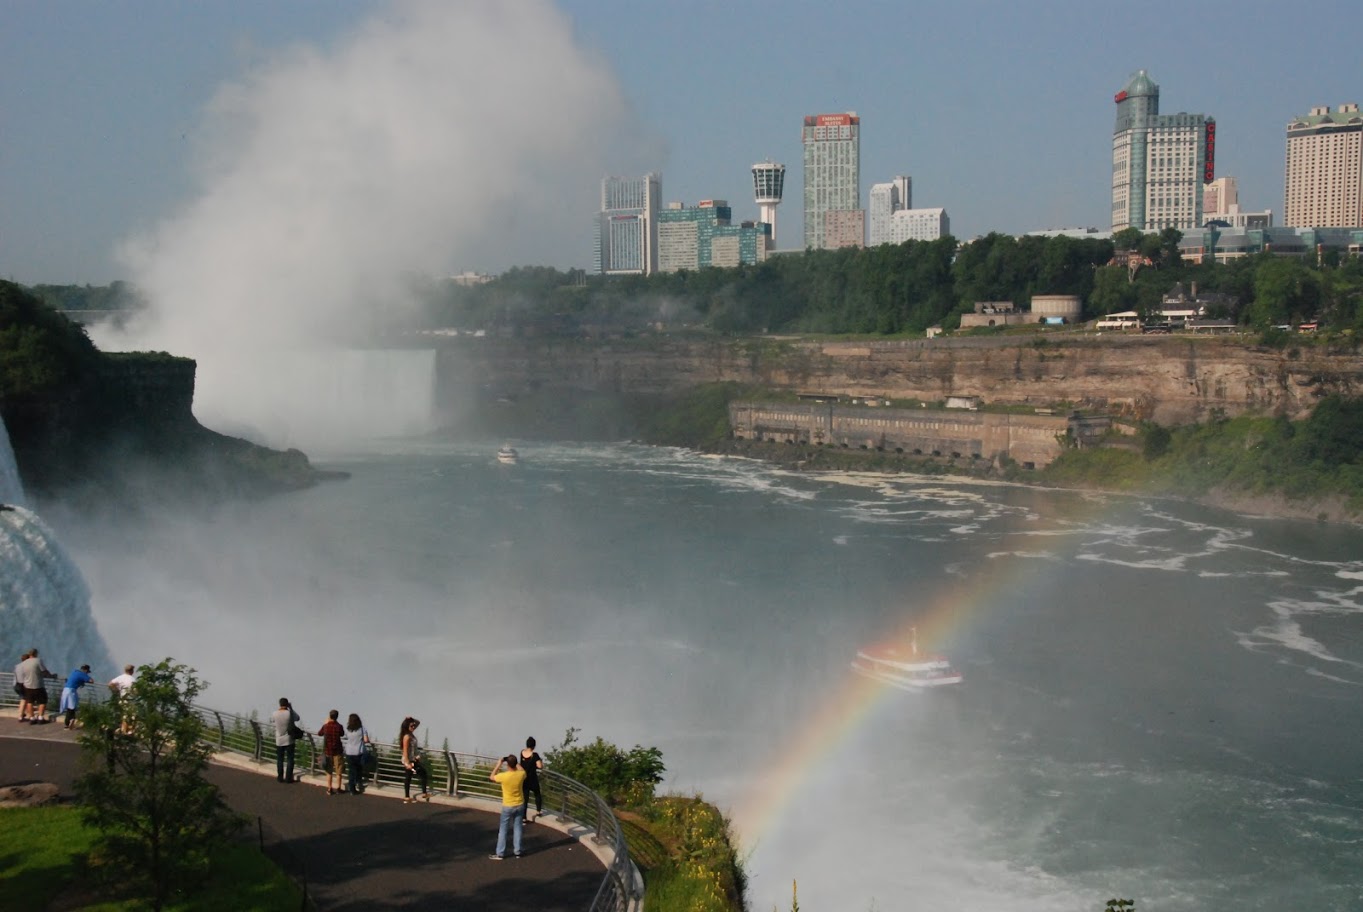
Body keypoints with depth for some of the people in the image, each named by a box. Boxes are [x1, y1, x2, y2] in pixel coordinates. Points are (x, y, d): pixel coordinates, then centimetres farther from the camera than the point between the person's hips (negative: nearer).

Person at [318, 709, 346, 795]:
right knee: (338, 771, 12)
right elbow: (342, 734, 7)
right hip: (337, 751, -1)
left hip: (327, 751, 1)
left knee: (329, 771, 12)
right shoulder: (339, 726, -14)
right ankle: (338, 788, 18)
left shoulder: (325, 726, -10)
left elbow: (319, 734, 10)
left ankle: (329, 789, 11)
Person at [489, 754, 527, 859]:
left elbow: (492, 777, -2)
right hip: (520, 805, 3)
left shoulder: (503, 776, -24)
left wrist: (498, 765, 0)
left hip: (508, 806, -3)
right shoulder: (521, 774, -15)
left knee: (502, 829, 7)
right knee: (517, 828, 14)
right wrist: (517, 763, 14)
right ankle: (517, 851, 19)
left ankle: (500, 853, 10)